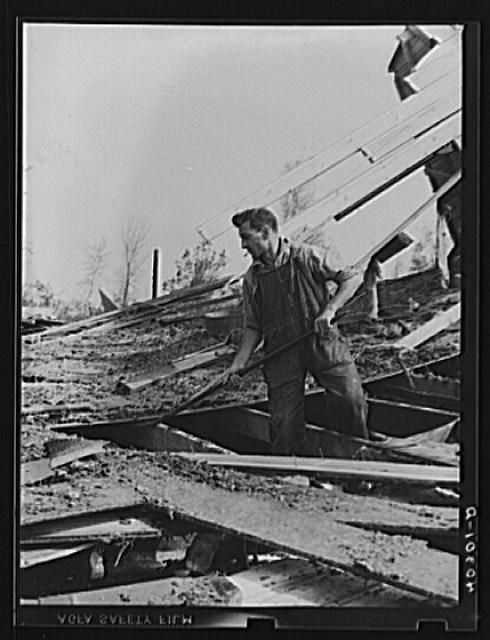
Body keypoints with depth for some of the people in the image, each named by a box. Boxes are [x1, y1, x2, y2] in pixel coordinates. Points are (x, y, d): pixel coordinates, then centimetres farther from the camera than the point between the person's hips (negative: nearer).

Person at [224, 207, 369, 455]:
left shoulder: (306, 257, -2)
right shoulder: (252, 279, 9)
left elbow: (353, 277, -1)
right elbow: (253, 328, 14)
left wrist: (329, 310, -13)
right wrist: (239, 362, 1)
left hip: (321, 341, -3)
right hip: (280, 353, 3)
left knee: (350, 397, -15)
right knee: (283, 421, -2)